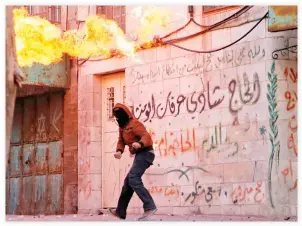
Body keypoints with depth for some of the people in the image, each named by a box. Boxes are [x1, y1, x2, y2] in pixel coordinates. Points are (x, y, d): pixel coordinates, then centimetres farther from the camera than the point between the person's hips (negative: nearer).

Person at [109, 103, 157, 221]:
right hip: (140, 155, 11)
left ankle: (149, 207, -33)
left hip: (145, 153, -11)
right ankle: (120, 211, 26)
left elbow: (146, 136, -22)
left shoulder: (134, 124, -12)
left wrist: (140, 144, -44)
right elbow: (121, 141, 15)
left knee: (134, 179, -24)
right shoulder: (122, 127, 18)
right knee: (128, 181, 16)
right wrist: (119, 151, -8)